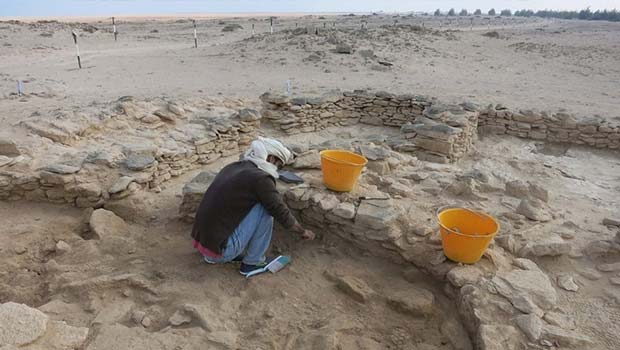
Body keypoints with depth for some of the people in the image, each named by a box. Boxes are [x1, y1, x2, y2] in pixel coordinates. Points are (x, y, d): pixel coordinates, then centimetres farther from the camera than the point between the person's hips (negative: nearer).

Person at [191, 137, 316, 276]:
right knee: (265, 208, -6)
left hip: (201, 241, 8)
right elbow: (282, 213, -7)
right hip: (220, 250, -8)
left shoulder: (233, 167, 11)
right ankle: (253, 262, 7)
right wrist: (303, 231, 12)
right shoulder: (261, 178, -14)